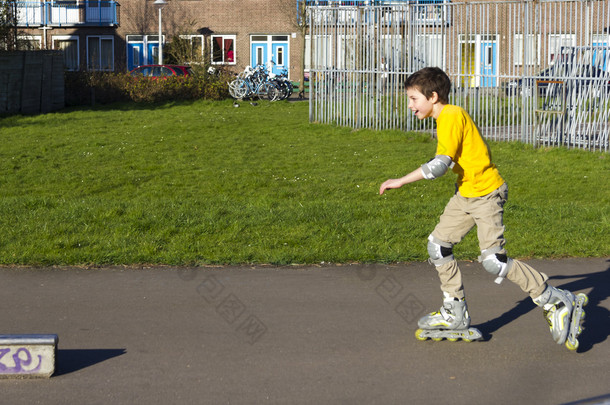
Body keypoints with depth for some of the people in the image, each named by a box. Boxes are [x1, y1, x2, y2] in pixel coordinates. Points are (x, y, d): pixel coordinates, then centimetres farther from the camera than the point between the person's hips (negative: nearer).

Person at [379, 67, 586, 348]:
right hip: (465, 194, 10)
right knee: (438, 244, 7)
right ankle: (456, 314, 16)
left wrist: (400, 182, -23)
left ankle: (557, 302, -2)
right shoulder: (446, 118, 12)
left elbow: (440, 164, -28)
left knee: (493, 261, -14)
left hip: (486, 193, -10)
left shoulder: (452, 116, -19)